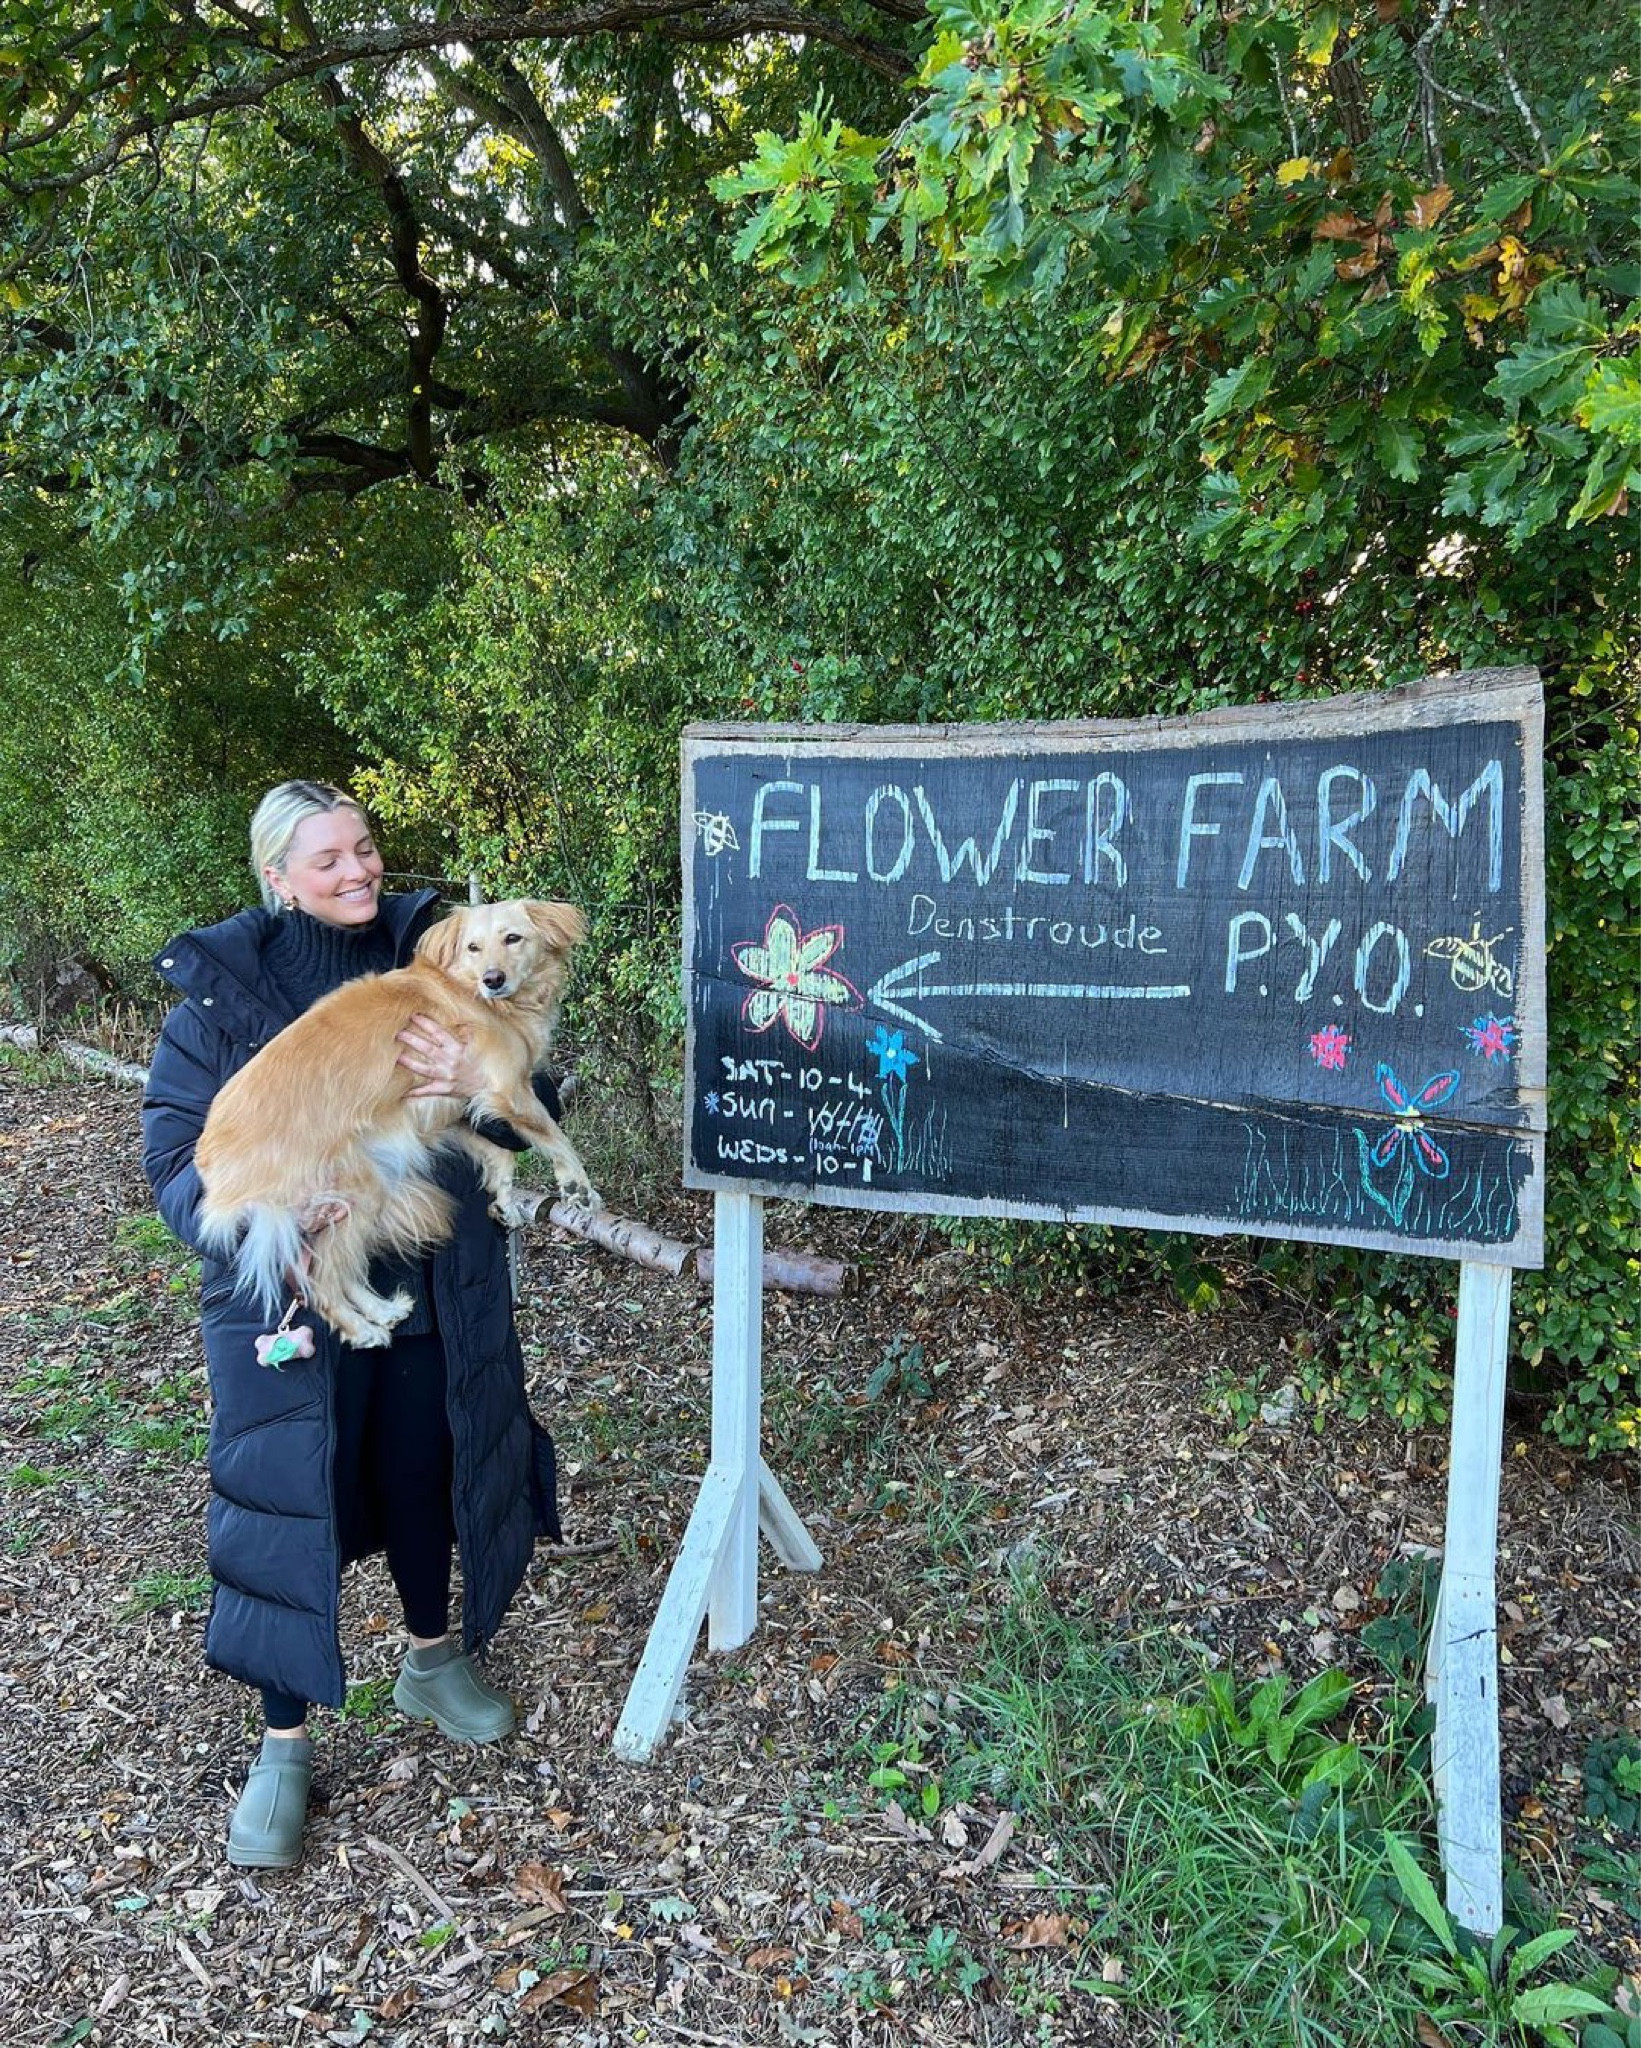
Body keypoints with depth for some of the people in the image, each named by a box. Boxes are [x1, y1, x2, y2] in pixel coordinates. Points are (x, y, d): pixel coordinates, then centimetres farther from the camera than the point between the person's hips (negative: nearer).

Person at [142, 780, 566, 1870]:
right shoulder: (221, 993, -10)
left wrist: (480, 1083, -27)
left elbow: (535, 1109, -4)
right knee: (291, 1510, 8)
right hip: (293, 1308, -2)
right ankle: (286, 1740, 31)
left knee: (423, 1478, 21)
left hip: (433, 1295, 3)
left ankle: (436, 1657, 47)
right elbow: (174, 1157, -9)